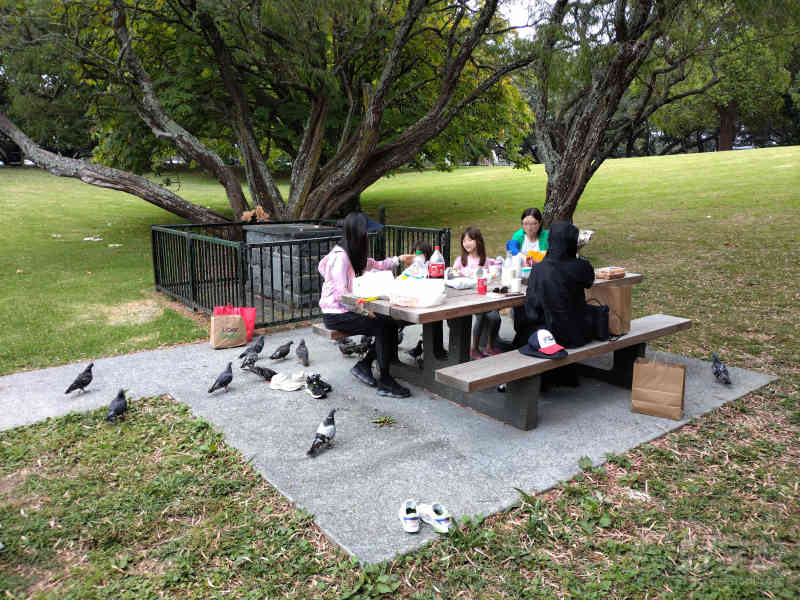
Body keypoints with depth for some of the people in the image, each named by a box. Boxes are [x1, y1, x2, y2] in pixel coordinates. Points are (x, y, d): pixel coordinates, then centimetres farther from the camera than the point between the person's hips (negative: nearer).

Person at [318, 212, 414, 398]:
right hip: (335, 314, -9)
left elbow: (375, 265, 23)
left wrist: (399, 259, 16)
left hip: (346, 310, 9)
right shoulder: (340, 256, -19)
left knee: (390, 324, -5)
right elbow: (342, 293, -23)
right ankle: (385, 382, -12)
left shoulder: (354, 254, 10)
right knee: (382, 327, -20)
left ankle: (363, 365, 7)